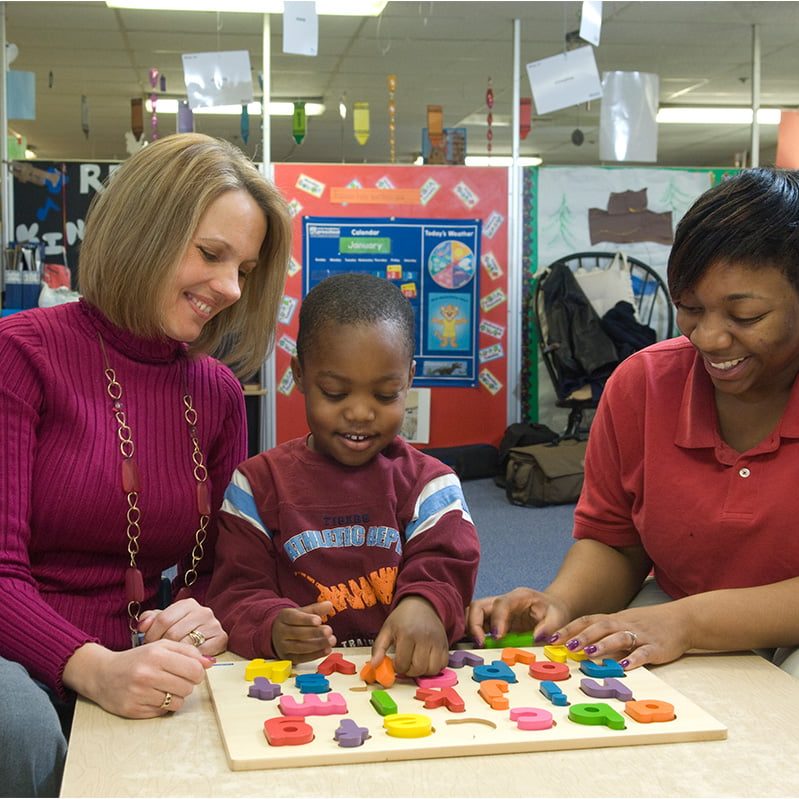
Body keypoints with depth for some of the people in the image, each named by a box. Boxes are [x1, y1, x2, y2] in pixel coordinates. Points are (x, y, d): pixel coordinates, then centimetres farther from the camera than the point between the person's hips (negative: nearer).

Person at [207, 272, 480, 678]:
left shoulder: (428, 483, 8)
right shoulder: (257, 484, 7)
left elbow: (445, 572, -2)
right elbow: (235, 593, 0)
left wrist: (424, 605, -27)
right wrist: (273, 628, -23)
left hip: (406, 675, 0)